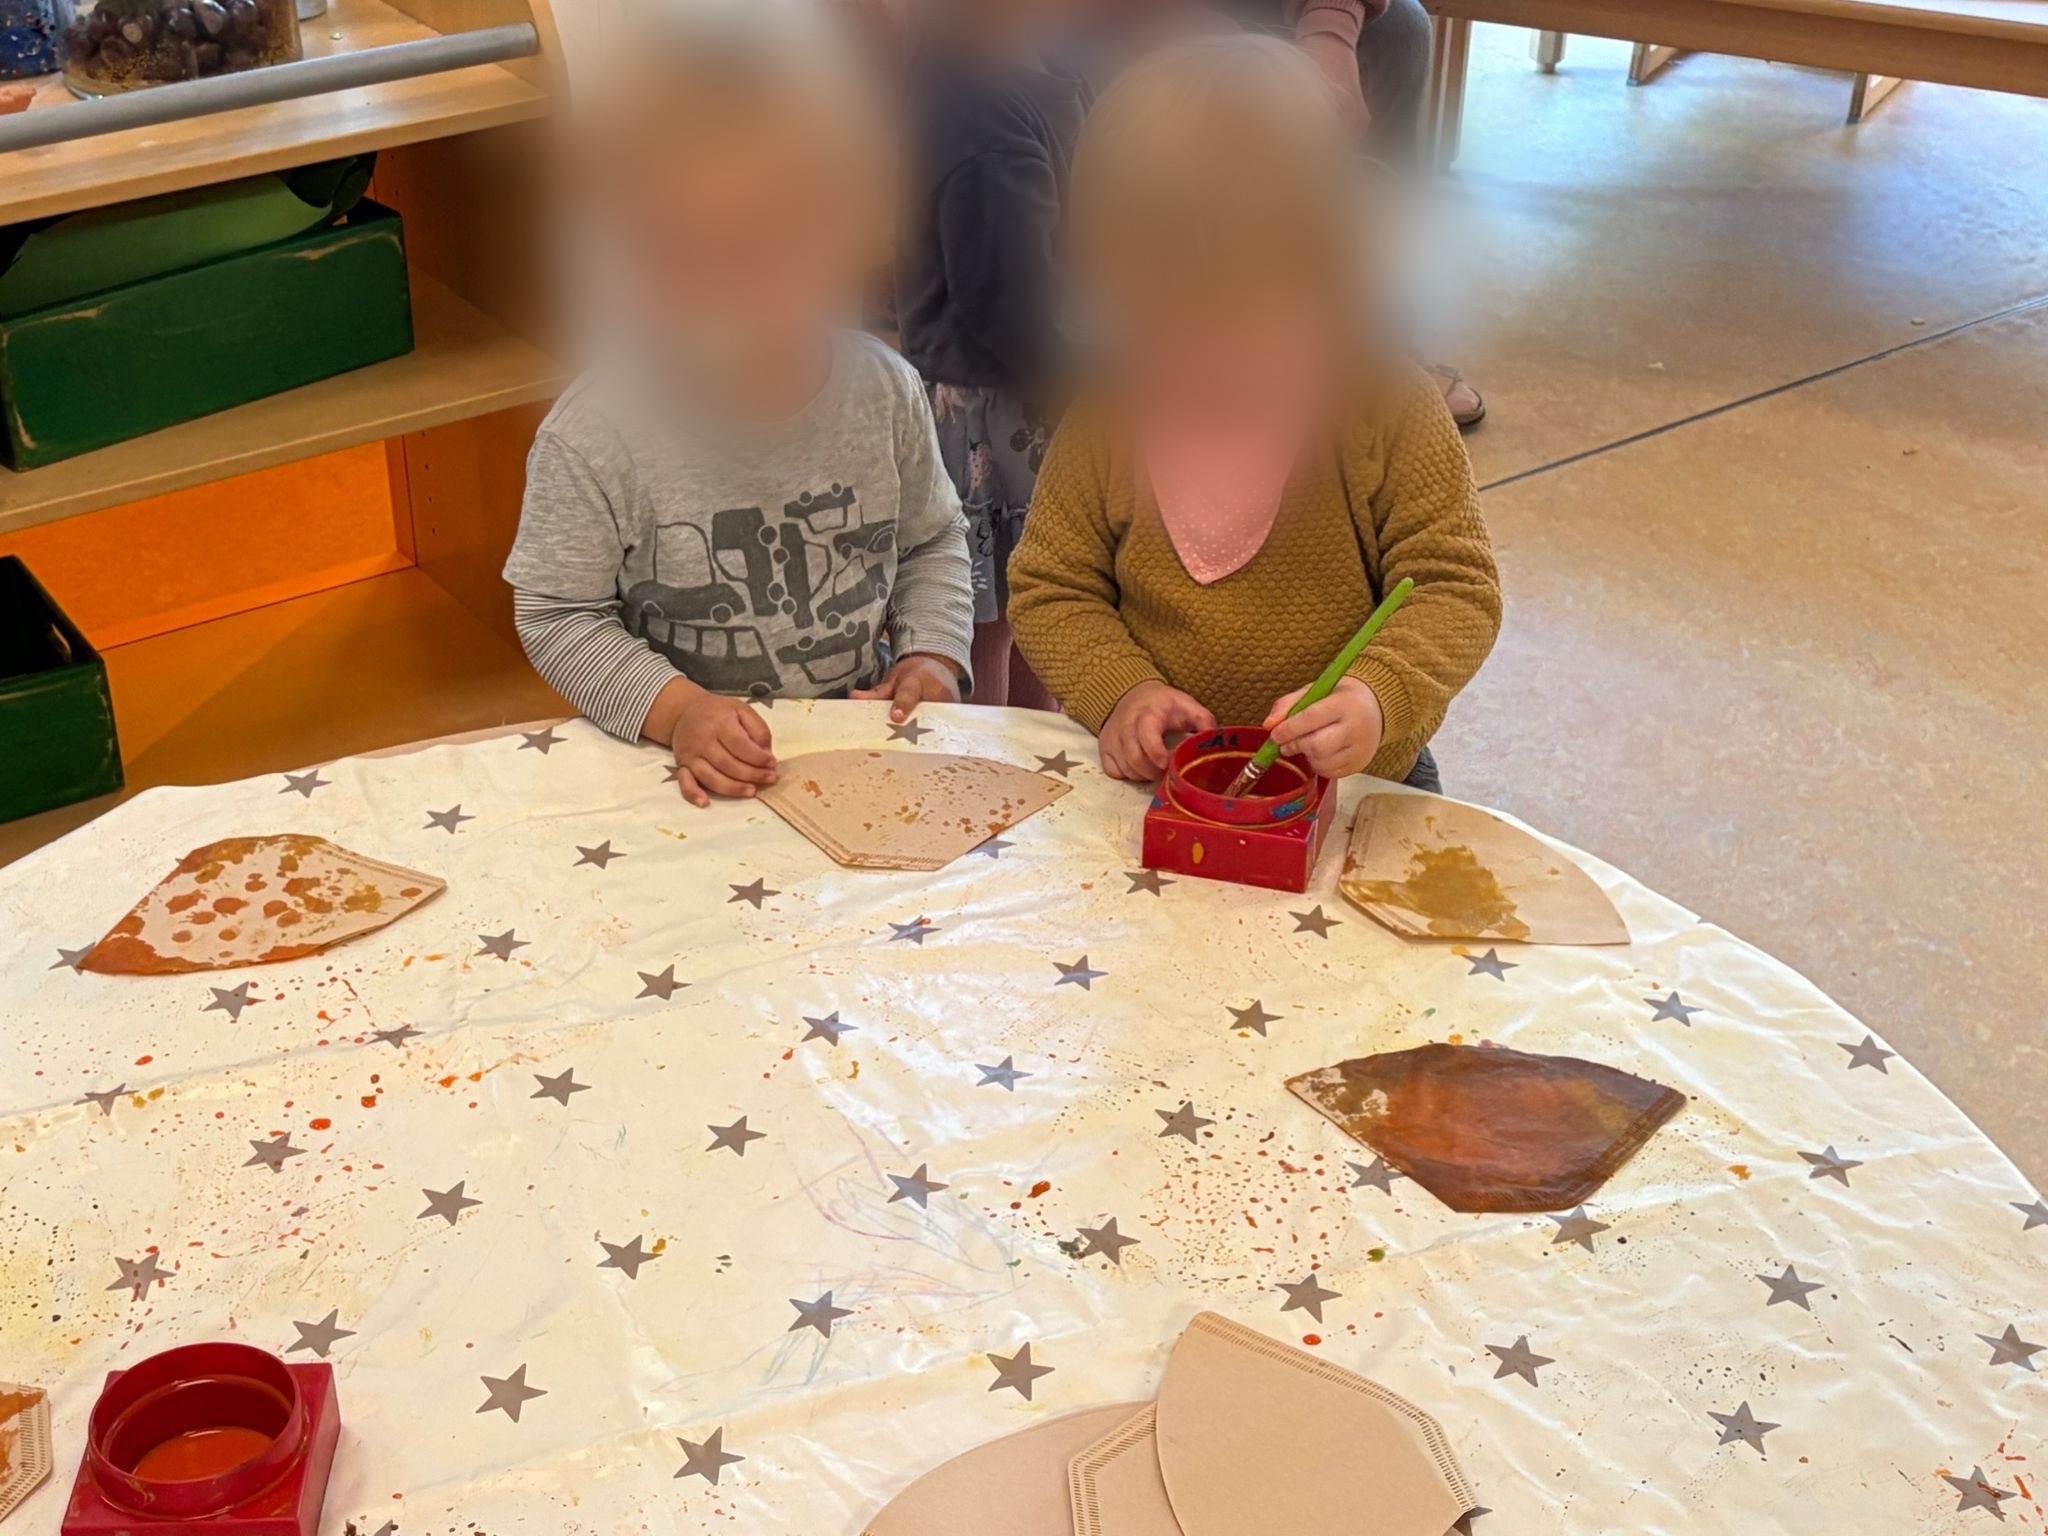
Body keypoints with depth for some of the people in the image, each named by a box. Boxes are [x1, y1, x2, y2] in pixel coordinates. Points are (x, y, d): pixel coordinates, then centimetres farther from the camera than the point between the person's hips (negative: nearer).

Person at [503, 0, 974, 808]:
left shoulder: (886, 394, -4)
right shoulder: (591, 438, -15)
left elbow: (933, 540, 13)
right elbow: (559, 615, -7)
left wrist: (932, 654, -2)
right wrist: (674, 709, -19)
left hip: (865, 727, 3)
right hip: (701, 764, -3)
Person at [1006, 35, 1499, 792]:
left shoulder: (1390, 409, -13)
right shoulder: (1105, 421, -8)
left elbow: (1457, 590, -13)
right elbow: (1049, 588, 1)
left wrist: (1380, 696, -32)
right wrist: (1120, 689, -19)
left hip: (1354, 779, -1)